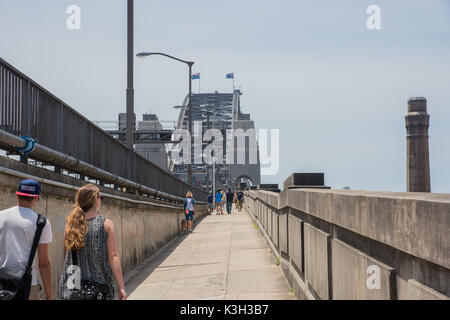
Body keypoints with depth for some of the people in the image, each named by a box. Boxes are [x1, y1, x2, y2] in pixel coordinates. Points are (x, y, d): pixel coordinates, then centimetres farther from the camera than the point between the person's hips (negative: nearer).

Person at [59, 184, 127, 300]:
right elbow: (113, 257, -9)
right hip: (98, 286, -3)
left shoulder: (71, 224, 4)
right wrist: (121, 287, -9)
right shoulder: (106, 224, -4)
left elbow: (65, 256, 9)